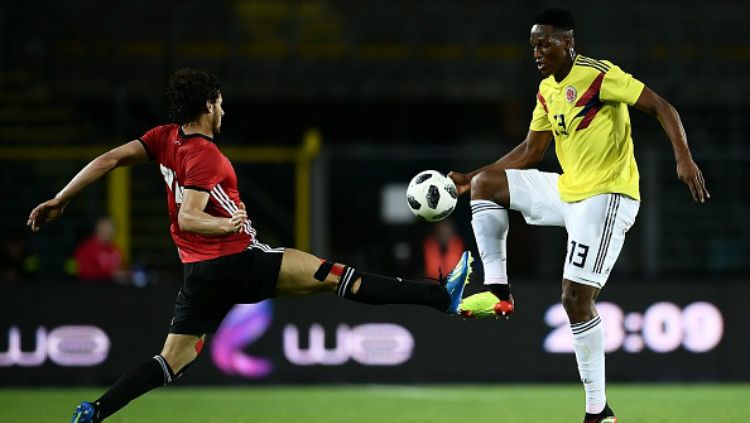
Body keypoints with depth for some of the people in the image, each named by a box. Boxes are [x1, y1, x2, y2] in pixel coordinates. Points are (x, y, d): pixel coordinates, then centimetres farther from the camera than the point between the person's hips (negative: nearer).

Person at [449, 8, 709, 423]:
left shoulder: (598, 75, -16)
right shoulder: (546, 90, 10)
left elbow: (661, 107, -19)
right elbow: (530, 151, 18)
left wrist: (684, 160, -32)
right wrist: (469, 178, 14)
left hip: (606, 196, -9)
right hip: (567, 190, 9)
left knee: (576, 298, -13)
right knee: (486, 184, 6)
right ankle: (497, 290, -1)